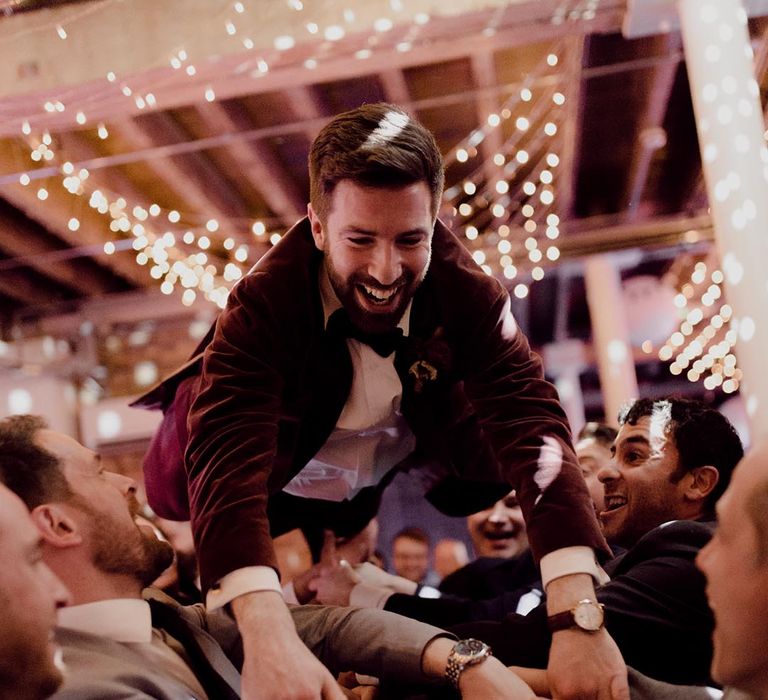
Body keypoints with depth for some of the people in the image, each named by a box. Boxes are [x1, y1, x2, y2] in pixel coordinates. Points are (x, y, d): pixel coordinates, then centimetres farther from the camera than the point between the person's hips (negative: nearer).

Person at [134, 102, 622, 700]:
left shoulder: (470, 292, -27)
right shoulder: (264, 303, -33)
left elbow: (530, 425, -37)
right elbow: (226, 455, -46)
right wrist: (270, 637, -62)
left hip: (389, 476, 3)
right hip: (287, 486, -3)